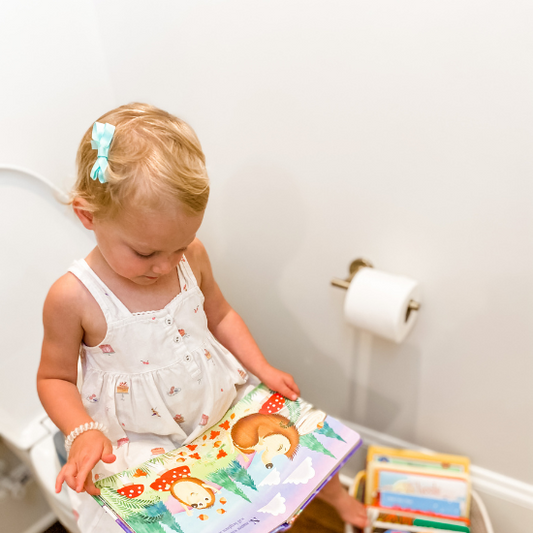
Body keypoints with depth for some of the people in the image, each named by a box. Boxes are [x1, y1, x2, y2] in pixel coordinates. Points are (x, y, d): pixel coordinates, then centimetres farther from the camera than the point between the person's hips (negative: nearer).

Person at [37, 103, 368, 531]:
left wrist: (263, 368, -2)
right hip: (140, 440, -3)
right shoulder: (73, 297, -20)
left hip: (222, 398, 4)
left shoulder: (191, 258, -8)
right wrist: (82, 434, -22)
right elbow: (55, 378, -6)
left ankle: (335, 495, 38)